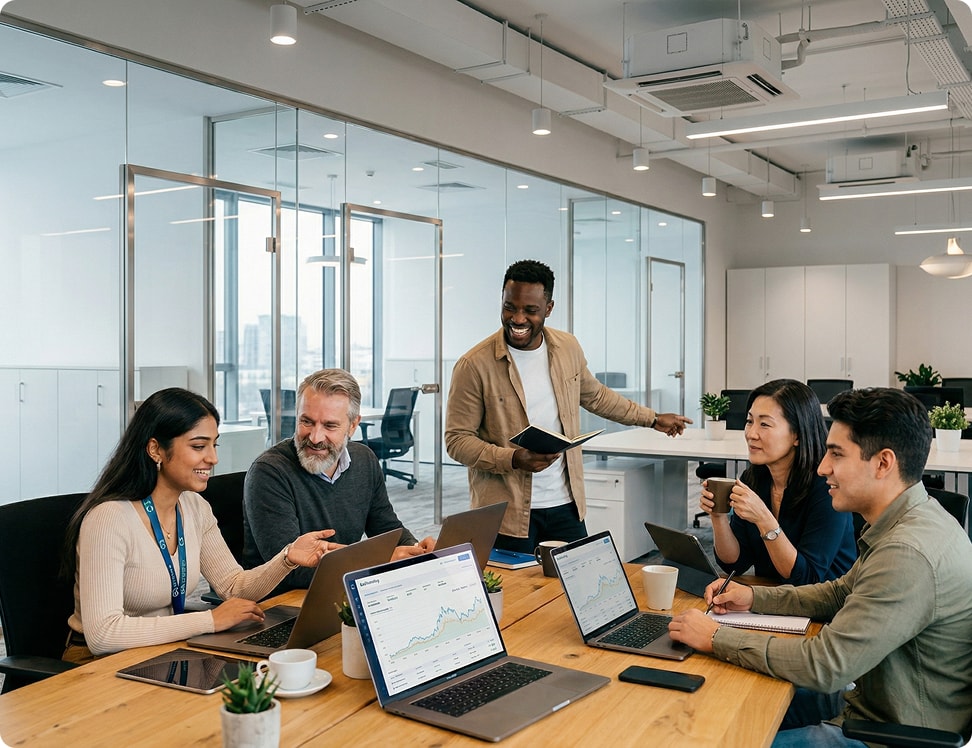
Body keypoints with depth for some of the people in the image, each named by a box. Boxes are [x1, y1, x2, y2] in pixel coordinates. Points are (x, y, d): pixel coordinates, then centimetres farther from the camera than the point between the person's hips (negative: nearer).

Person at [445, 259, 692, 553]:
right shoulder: (474, 366, -13)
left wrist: (652, 418, 28)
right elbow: (458, 440, -11)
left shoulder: (569, 348, 3)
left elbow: (595, 396, 21)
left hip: (566, 505, 5)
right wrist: (513, 459, -25)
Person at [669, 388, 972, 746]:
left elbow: (825, 666, -30)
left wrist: (716, 638, -20)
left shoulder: (910, 554, -31)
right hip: (868, 700, 9)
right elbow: (840, 593, 17)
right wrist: (755, 597, 5)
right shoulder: (915, 519, 3)